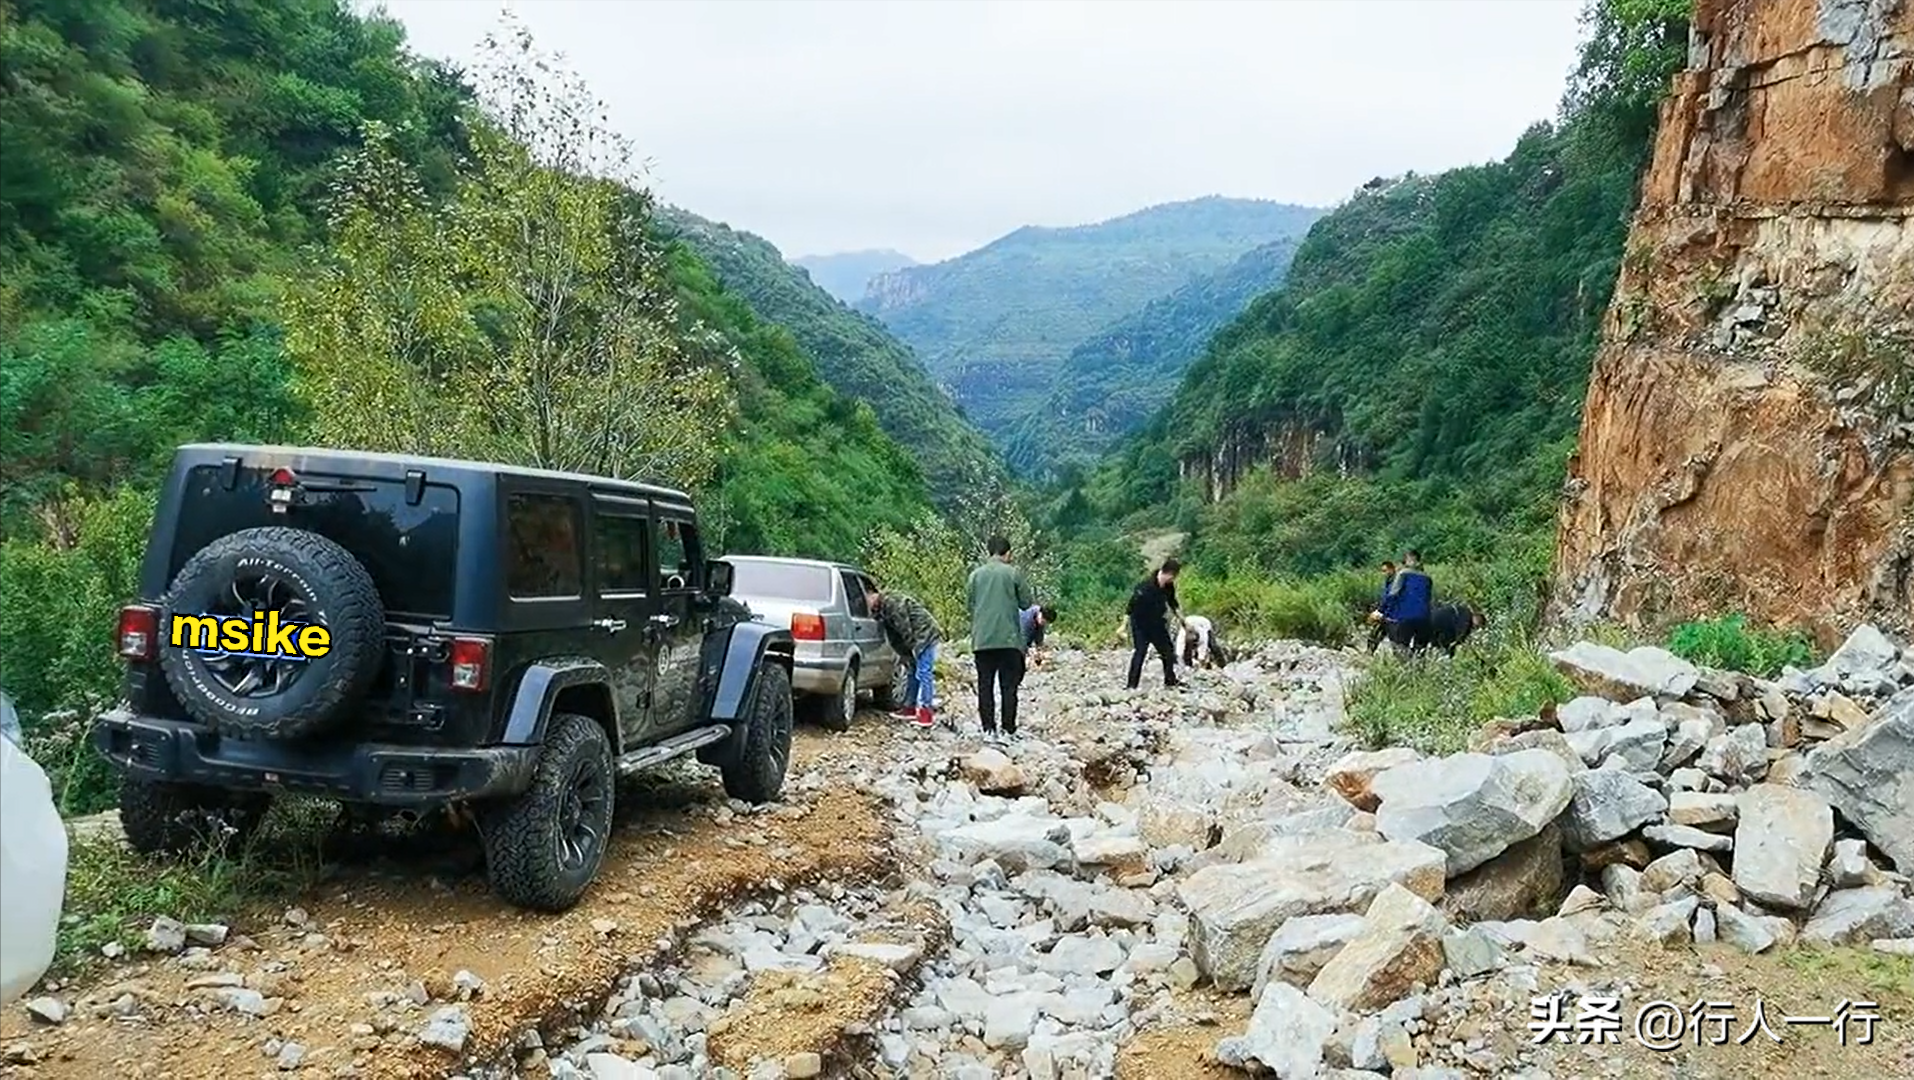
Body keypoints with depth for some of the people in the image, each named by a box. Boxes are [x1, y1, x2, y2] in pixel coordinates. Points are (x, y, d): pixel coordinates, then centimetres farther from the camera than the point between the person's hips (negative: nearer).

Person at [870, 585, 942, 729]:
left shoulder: (891, 603, -17)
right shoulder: (885, 606, 16)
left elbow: (904, 629, -19)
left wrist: (912, 647, -14)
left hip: (925, 636, -11)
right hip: (921, 638, 11)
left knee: (922, 673, -12)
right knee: (914, 672, 15)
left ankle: (926, 713, -12)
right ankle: (909, 706, 23)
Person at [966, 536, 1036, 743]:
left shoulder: (975, 575, 6)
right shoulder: (1014, 573, -3)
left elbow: (969, 604, 11)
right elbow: (1026, 603, 2)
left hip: (982, 639, 2)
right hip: (1009, 638, -2)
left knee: (985, 686, 6)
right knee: (1009, 686, 3)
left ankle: (988, 730, 5)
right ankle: (1009, 730, 2)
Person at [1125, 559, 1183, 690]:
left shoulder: (1169, 587, -5)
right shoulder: (1146, 586, -28)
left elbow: (1173, 604, 14)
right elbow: (1131, 606, -26)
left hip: (1157, 624, 7)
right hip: (1141, 625, -7)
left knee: (1168, 650, 14)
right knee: (1140, 652, -13)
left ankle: (1170, 680, 33)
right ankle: (1132, 685, -9)